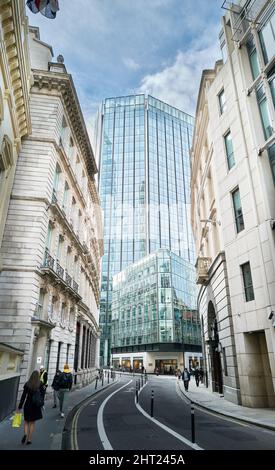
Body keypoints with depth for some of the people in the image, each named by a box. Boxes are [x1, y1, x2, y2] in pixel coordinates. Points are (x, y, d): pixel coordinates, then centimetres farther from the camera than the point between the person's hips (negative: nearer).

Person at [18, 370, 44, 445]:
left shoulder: (27, 384, -8)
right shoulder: (40, 385, -7)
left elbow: (23, 396, -8)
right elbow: (42, 396, -1)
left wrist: (20, 407, -1)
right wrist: (41, 404, 13)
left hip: (28, 405, -1)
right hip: (36, 406, 1)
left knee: (26, 421, 17)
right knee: (32, 423, 15)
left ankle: (25, 434, -6)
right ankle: (29, 439, 15)